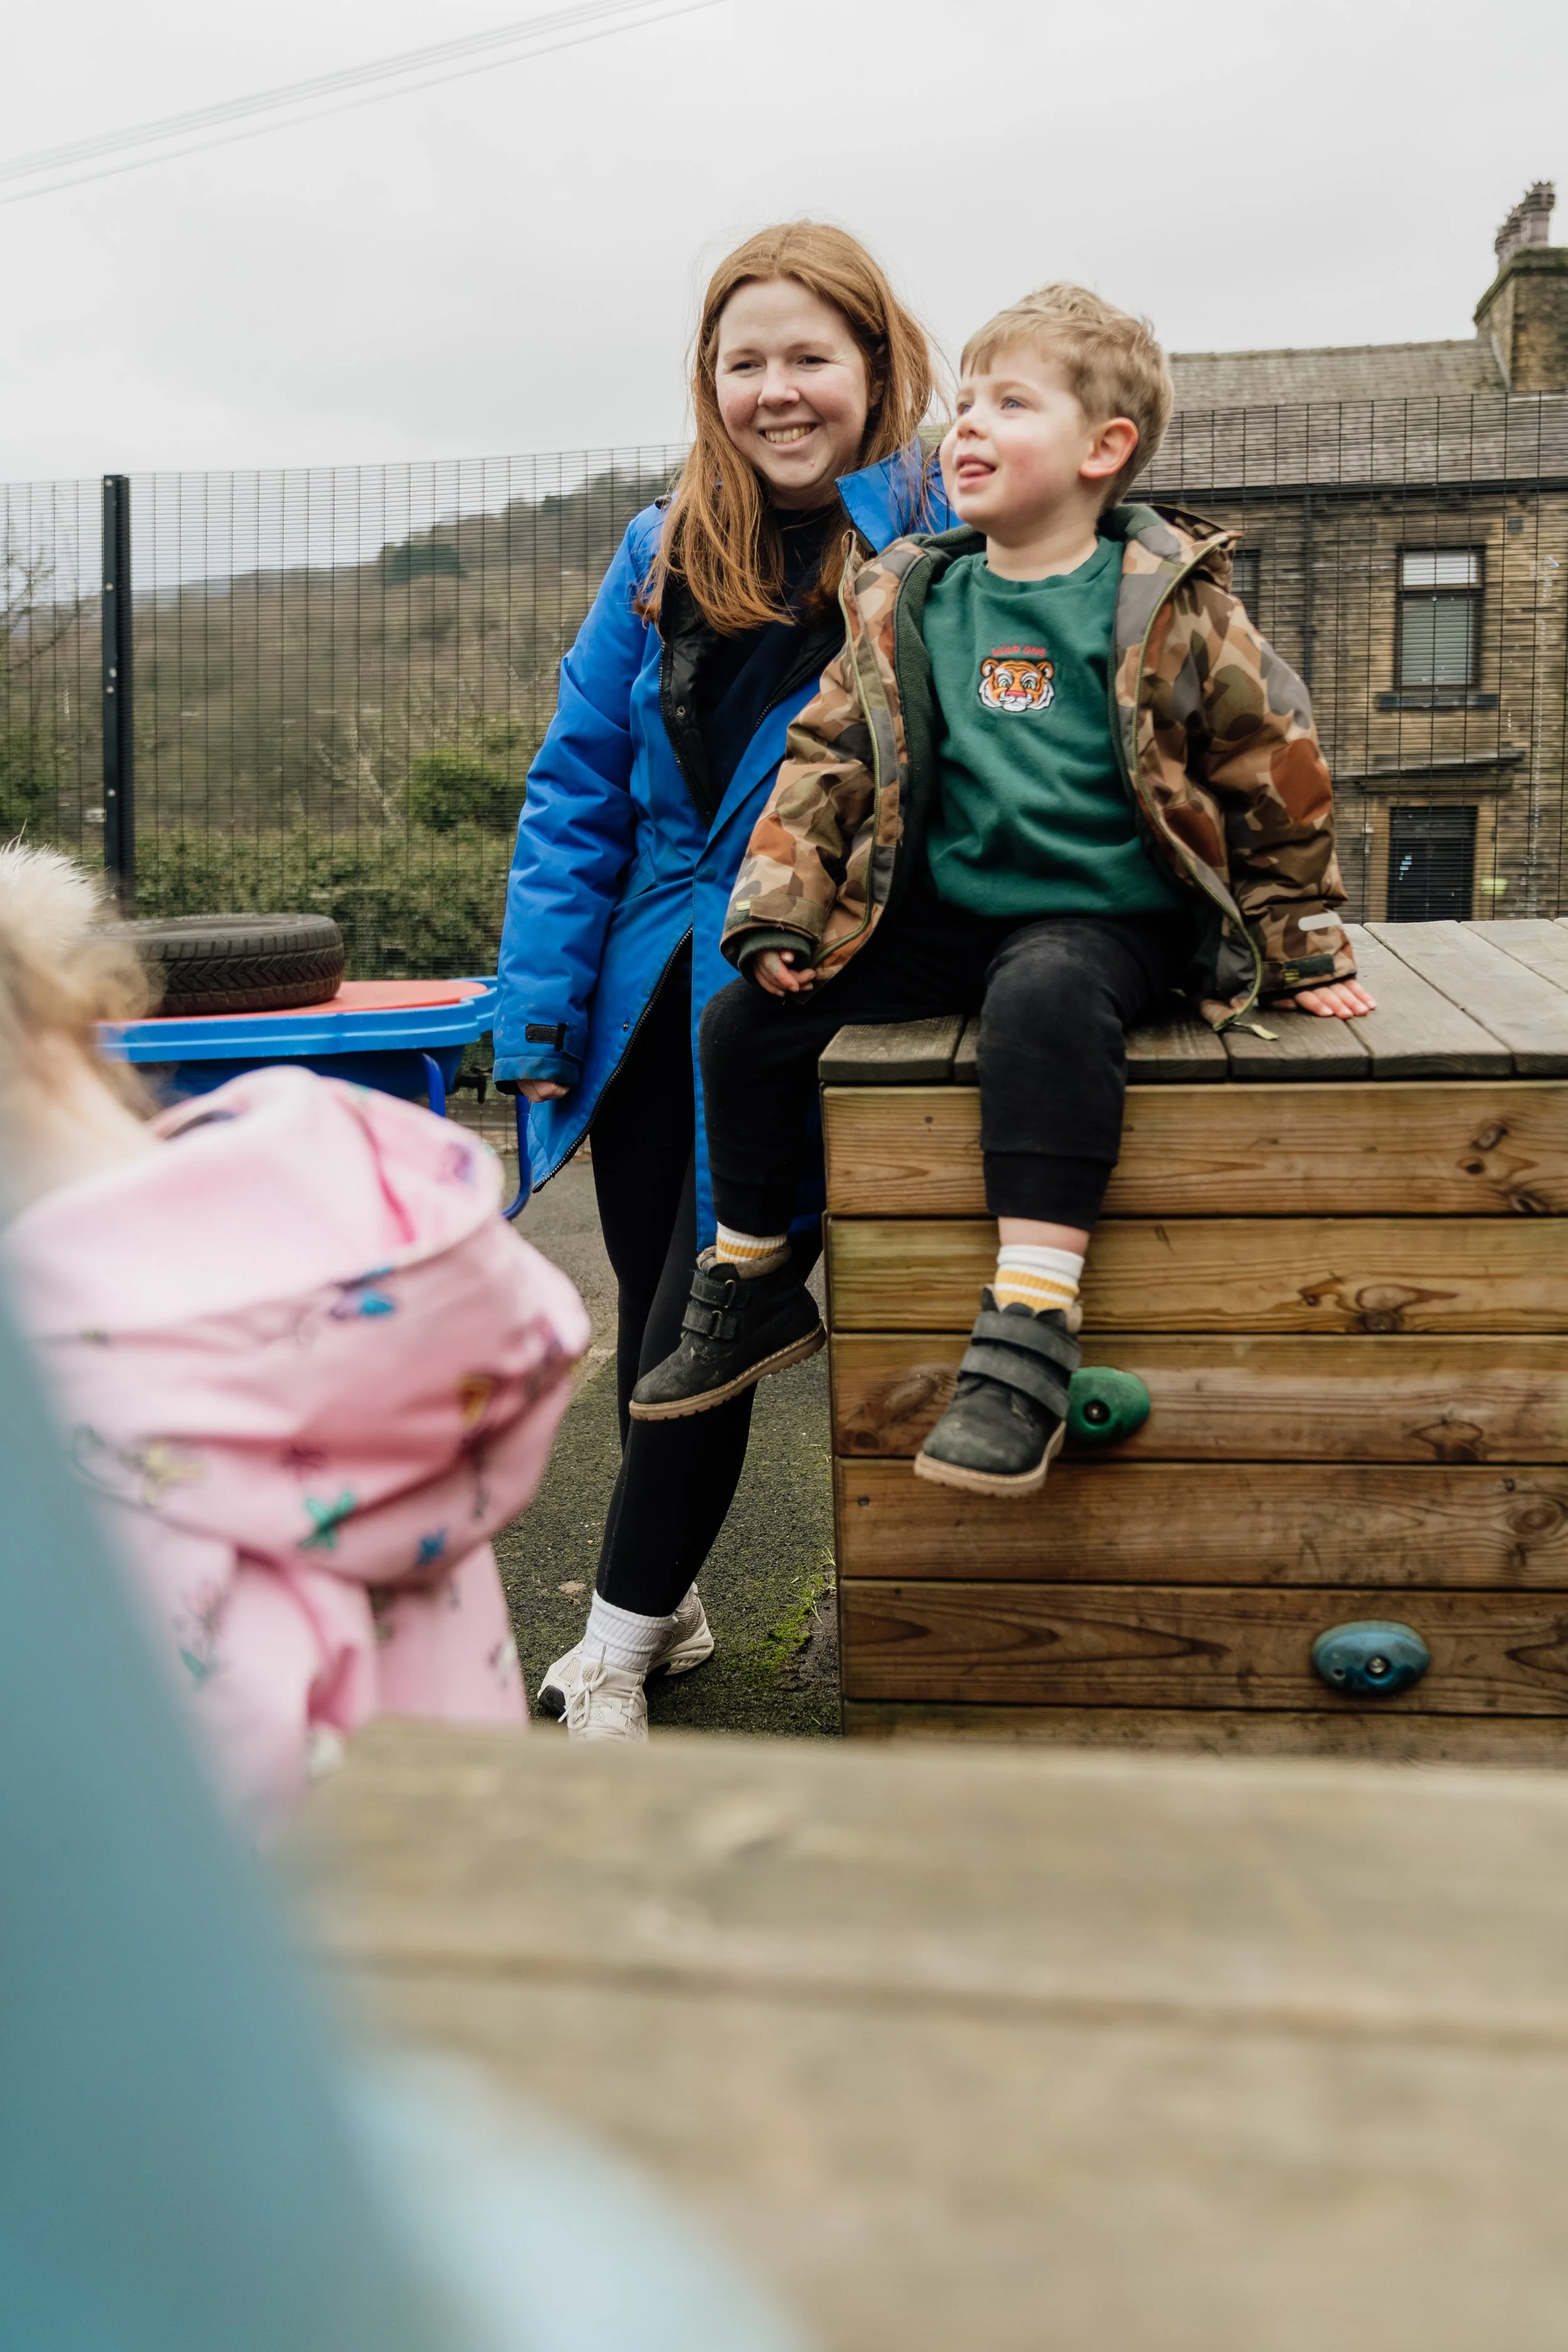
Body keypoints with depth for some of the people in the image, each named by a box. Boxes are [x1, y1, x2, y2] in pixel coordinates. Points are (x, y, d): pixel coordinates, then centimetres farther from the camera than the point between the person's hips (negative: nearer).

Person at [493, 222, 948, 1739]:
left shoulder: (938, 548, -6)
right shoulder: (665, 554, 7)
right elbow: (577, 786, 6)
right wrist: (541, 1012, 1)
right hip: (653, 985, 5)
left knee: (708, 1315, -4)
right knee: (650, 1307, 13)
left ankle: (620, 1646, 13)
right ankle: (669, 1604, 33)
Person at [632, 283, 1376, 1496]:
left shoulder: (1171, 605, -4)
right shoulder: (909, 604, 7)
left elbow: (1275, 772, 3)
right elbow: (830, 760, 12)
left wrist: (1305, 953, 5)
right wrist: (779, 916, 2)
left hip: (1108, 918, -5)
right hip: (939, 916, 5)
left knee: (1045, 998, -39)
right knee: (749, 1019, -7)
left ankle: (1029, 1333, -38)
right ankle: (751, 1288, 12)